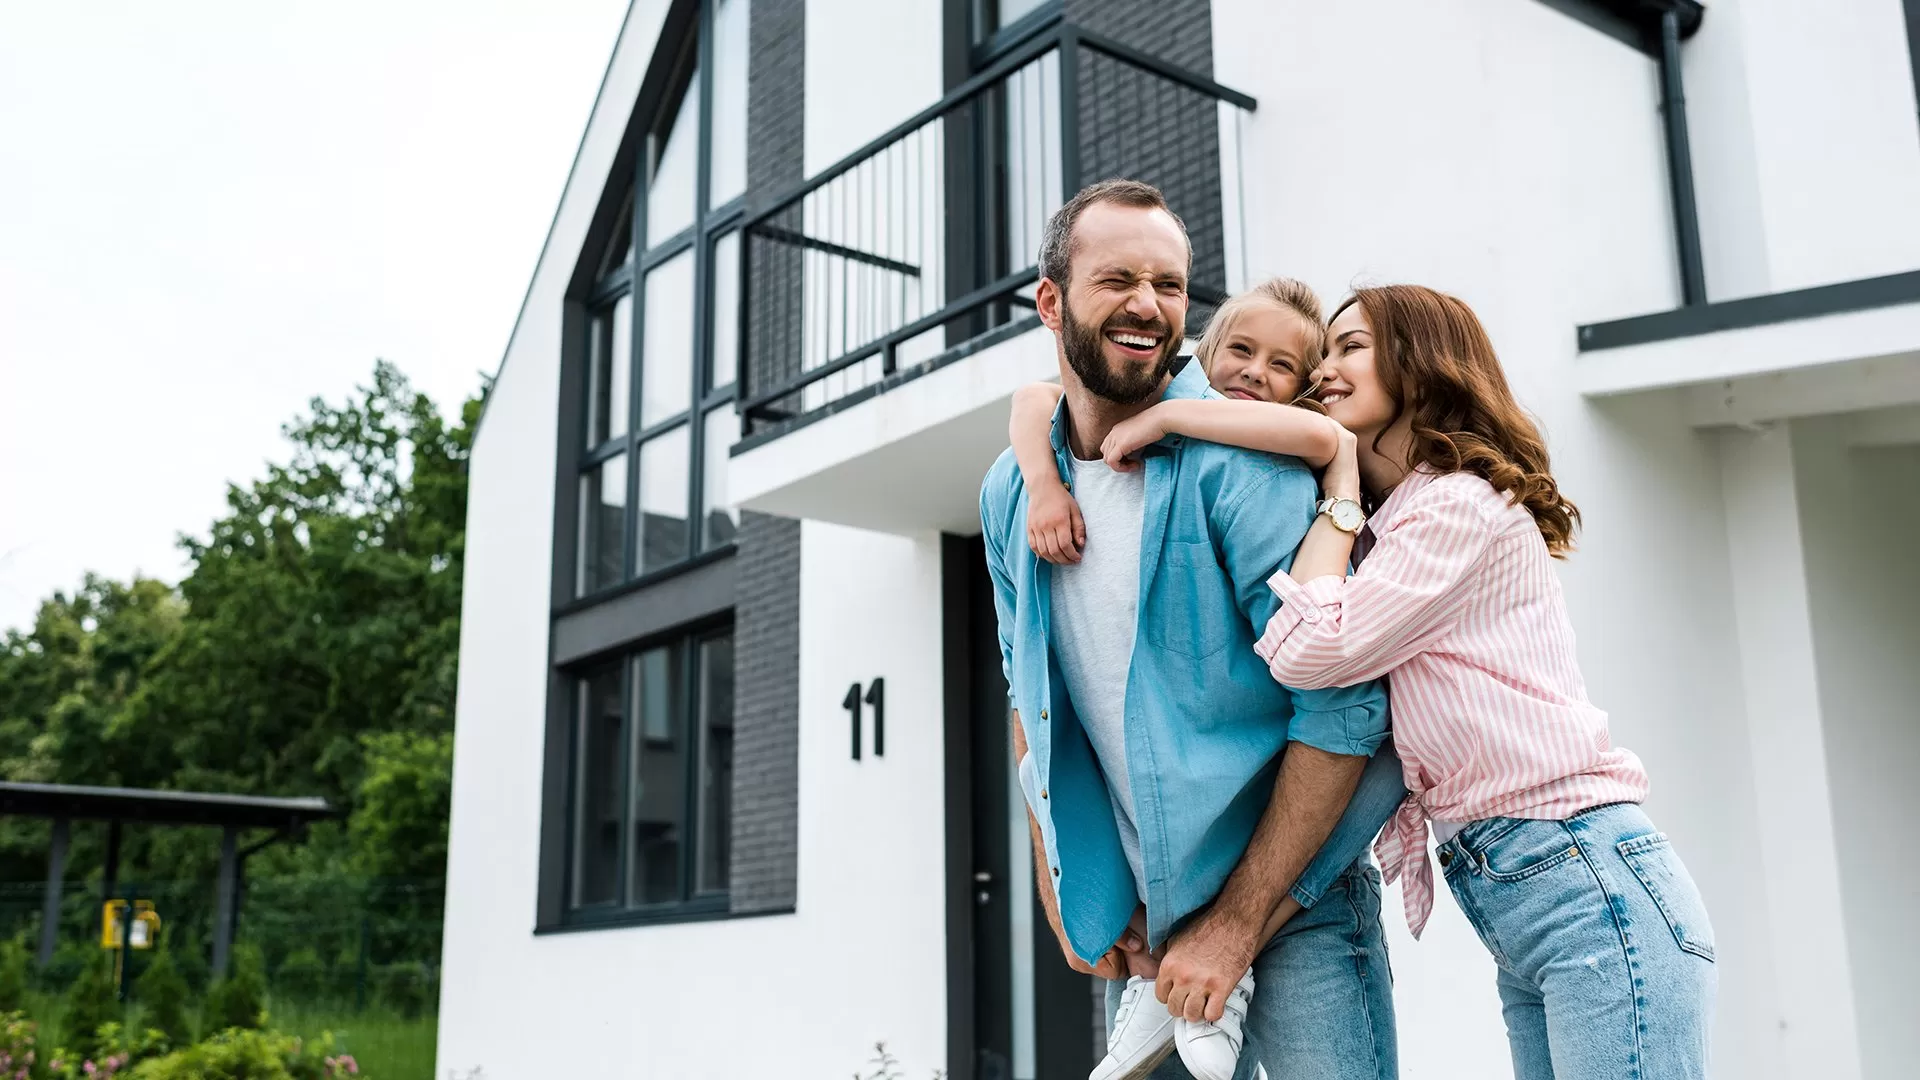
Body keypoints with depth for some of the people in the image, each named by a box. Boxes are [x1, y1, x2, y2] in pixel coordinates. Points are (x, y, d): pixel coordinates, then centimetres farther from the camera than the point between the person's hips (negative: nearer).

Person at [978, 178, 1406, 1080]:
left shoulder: (1241, 464, -16)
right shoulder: (1010, 496, 2)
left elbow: (1343, 708, -18)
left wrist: (1235, 924, -16)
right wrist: (1063, 889, 4)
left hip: (1289, 899, -4)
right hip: (1138, 918, 5)